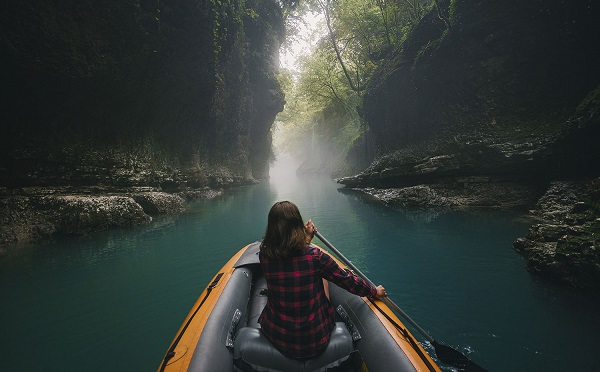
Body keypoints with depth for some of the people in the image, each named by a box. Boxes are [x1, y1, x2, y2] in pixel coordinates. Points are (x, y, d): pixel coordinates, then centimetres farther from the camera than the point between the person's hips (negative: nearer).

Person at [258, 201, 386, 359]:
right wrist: (375, 291, 10)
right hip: (316, 341, -2)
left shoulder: (264, 255, -15)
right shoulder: (315, 256, -22)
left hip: (276, 337, 2)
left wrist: (307, 237, 17)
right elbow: (347, 280, -7)